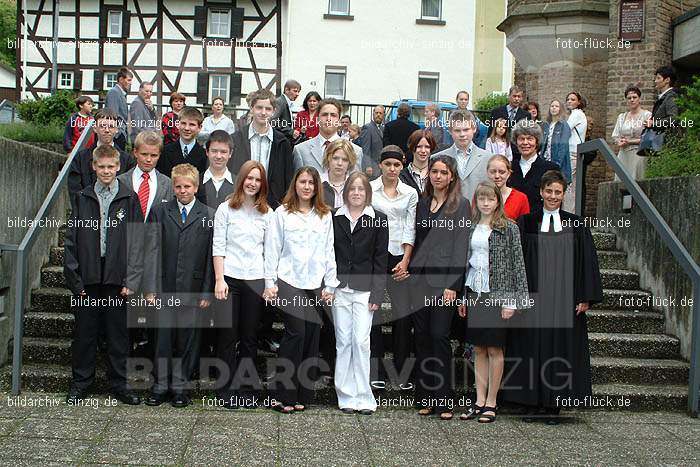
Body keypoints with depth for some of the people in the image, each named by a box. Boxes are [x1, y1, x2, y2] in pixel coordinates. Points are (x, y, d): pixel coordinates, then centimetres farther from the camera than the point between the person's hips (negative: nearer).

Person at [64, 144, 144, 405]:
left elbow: (136, 242, -1)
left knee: (118, 333, 5)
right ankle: (80, 383, 19)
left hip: (117, 278, -1)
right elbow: (71, 239, 6)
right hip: (87, 277, 1)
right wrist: (73, 276, -2)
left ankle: (119, 384, 16)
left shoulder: (129, 200, 3)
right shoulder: (83, 198, 8)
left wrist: (131, 280, -8)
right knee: (85, 332, 8)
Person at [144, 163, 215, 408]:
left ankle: (180, 385, 18)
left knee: (187, 338, 6)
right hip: (165, 287, 1)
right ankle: (160, 384, 18)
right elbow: (152, 252, 3)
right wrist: (150, 287, -4)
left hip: (192, 288, -1)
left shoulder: (209, 216, 3)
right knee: (163, 336, 5)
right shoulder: (160, 212, 7)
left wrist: (207, 292, -4)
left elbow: (211, 256, 0)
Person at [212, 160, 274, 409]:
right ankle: (226, 389, 11)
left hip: (256, 279, 2)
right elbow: (218, 247, 1)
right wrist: (219, 280, -7)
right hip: (230, 277, -1)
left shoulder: (267, 213, 8)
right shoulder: (226, 209, 3)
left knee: (250, 336, 6)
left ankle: (247, 388, 15)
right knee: (228, 335, 2)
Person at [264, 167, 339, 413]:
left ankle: (302, 394, 10)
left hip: (315, 284, 3)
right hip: (289, 282, -3)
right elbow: (272, 249, 3)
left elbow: (329, 251, 12)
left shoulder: (325, 216, 12)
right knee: (296, 333, -12)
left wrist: (330, 285, 8)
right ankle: (283, 394, -3)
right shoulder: (282, 213, 4)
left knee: (312, 335, 1)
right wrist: (270, 282, -1)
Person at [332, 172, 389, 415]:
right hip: (339, 289, 2)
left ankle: (363, 397, 3)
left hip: (364, 290, -2)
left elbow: (380, 260, -2)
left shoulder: (378, 220, 0)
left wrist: (377, 295, -7)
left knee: (361, 341, -6)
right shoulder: (335, 219, 7)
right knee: (343, 342, 5)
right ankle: (347, 397, 12)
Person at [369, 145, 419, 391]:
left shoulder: (410, 193, 9)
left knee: (403, 315, 0)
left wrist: (406, 260, -6)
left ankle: (403, 374, 9)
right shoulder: (368, 188, 4)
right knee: (374, 313, 2)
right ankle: (377, 373, 10)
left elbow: (410, 228, 5)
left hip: (400, 256, 1)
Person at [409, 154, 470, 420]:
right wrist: (410, 271, 8)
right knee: (422, 337, 6)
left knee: (440, 336, -7)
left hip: (443, 279, -5)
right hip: (419, 279, 5)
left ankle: (443, 400, 0)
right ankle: (424, 397, 13)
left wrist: (452, 285, -13)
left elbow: (460, 246, -6)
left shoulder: (461, 205, 0)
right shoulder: (422, 204, 16)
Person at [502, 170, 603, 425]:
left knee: (561, 348, 3)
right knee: (531, 348, 2)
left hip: (564, 299, 0)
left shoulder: (576, 225, 6)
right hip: (533, 297, 0)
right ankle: (532, 403, 13)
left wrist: (585, 298, -2)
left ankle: (553, 405, 13)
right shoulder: (526, 223, 5)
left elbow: (587, 262, 5)